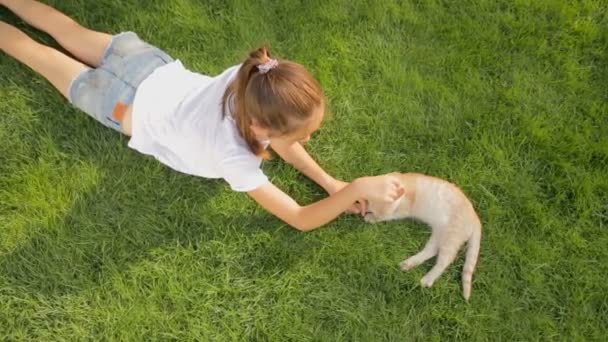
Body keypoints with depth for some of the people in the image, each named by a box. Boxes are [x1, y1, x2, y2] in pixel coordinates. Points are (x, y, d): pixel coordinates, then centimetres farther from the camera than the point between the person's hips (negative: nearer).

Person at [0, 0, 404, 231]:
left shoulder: (254, 81, -29)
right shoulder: (233, 156, -41)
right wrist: (356, 190, -45)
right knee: (38, 54, 23)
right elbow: (301, 219, -33)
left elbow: (279, 139, -10)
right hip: (132, 107, -4)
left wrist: (332, 183, -19)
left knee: (74, 33, 29)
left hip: (156, 69, 4)